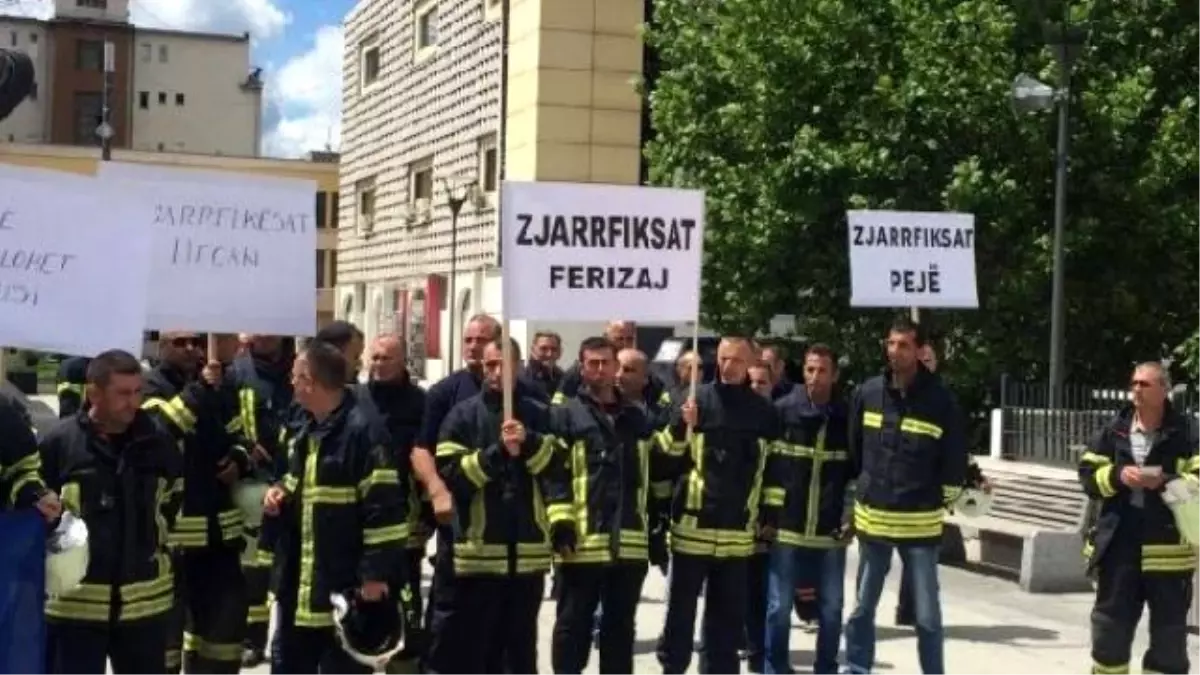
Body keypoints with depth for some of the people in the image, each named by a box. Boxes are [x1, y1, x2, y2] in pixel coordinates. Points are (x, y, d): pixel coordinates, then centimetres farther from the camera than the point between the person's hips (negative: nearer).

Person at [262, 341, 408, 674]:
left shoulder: (363, 430, -19)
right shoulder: (307, 430, 12)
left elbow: (384, 508, -22)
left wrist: (376, 572, -22)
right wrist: (281, 495, 4)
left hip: (345, 586, -9)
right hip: (299, 583, 9)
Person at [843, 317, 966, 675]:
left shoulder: (940, 399, -8)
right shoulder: (868, 392, -1)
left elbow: (955, 458, 0)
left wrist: (940, 500, 1)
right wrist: (862, 490, 12)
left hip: (920, 522, -3)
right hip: (871, 518, 3)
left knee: (927, 614, 4)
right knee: (862, 607, 13)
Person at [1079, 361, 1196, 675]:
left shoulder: (1185, 432, -4)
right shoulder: (1114, 430, 7)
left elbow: (1195, 478, -6)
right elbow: (1088, 473, 7)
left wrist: (1167, 481, -21)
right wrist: (1117, 475, -11)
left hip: (1168, 544, -3)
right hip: (1119, 542, 3)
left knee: (1169, 628, 7)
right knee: (1109, 621, 12)